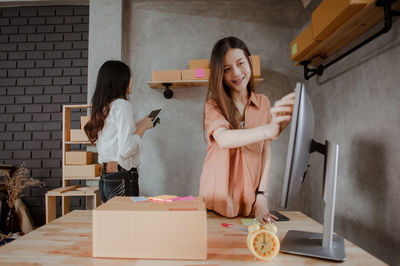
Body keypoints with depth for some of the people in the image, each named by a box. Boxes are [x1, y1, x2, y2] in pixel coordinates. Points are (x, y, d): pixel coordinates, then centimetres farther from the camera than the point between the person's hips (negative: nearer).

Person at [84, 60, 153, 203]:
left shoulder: (102, 107, 12)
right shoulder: (122, 105, -13)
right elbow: (126, 149, -21)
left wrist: (138, 126, 16)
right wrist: (142, 127, -7)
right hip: (122, 178, -8)